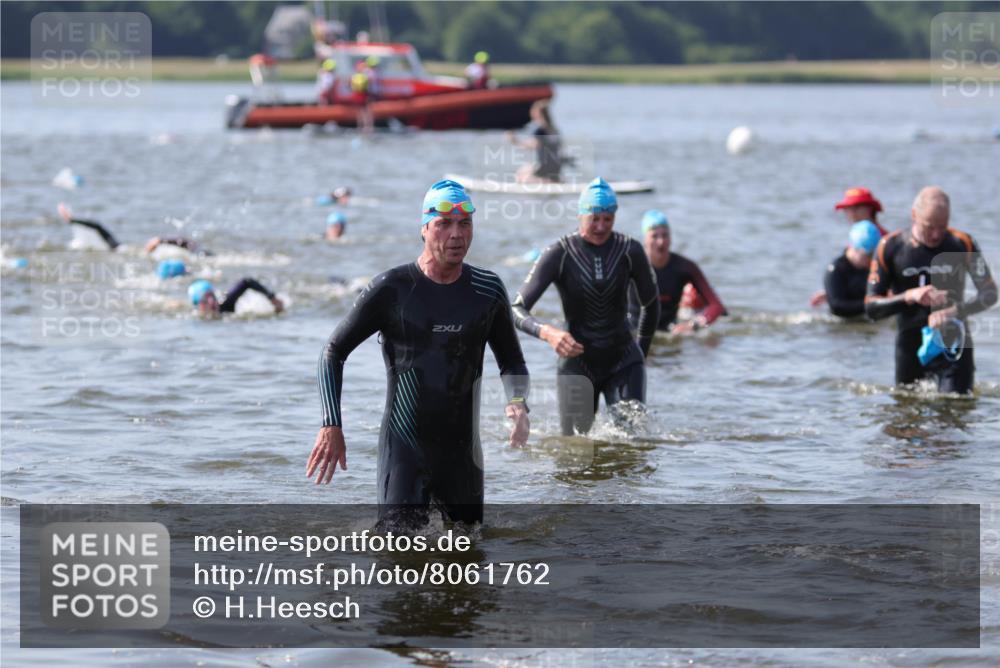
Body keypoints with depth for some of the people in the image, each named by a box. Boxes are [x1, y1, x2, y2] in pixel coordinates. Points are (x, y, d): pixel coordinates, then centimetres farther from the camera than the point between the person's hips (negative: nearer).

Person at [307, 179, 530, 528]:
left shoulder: (487, 290, 3)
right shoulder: (390, 290, -7)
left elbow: (511, 361, 16)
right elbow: (333, 353, 1)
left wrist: (518, 404, -7)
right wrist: (331, 426, -10)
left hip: (462, 447, 4)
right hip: (404, 445, -4)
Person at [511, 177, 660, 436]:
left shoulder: (630, 252, -5)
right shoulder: (559, 255, -11)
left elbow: (651, 306, 11)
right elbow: (517, 310, -13)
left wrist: (641, 352, 13)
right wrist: (547, 333, -32)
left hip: (623, 361, 1)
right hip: (577, 363, -1)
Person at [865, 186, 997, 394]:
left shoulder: (963, 244, -5)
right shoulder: (891, 248, -5)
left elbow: (989, 294, -6)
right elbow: (871, 307, -7)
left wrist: (955, 311, -24)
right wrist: (909, 296, -24)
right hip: (910, 346, 1)